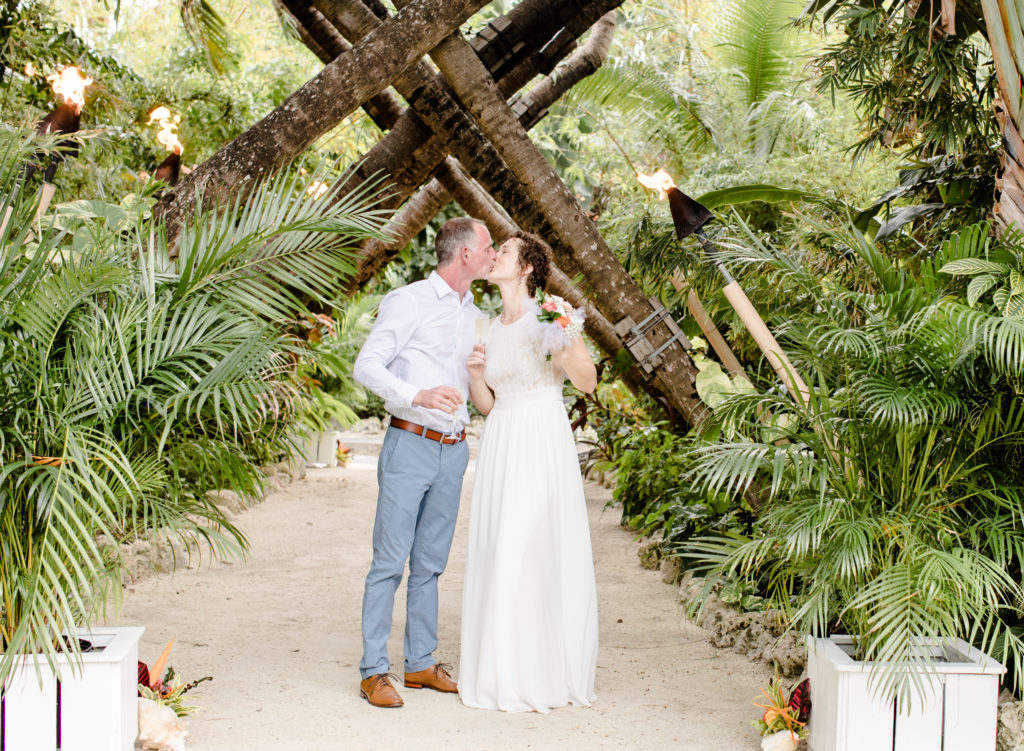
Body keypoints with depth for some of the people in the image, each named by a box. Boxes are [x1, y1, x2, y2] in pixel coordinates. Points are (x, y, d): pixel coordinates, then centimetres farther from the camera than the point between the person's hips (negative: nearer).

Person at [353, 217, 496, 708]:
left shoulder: (474, 314, 16)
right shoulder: (409, 302, -6)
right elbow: (367, 365, -11)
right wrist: (418, 396, -26)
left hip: (454, 450, 7)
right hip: (410, 445, -6)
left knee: (430, 563, 11)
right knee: (390, 561, -5)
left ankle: (421, 663, 19)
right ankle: (373, 671, 0)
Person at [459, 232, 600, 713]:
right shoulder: (490, 328, 14)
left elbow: (588, 382, -5)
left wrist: (567, 348, -22)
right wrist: (475, 375, -2)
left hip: (543, 443, -6)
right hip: (499, 447, 6)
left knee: (539, 551, -6)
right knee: (496, 553, 4)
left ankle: (542, 675, 3)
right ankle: (500, 670, 12)